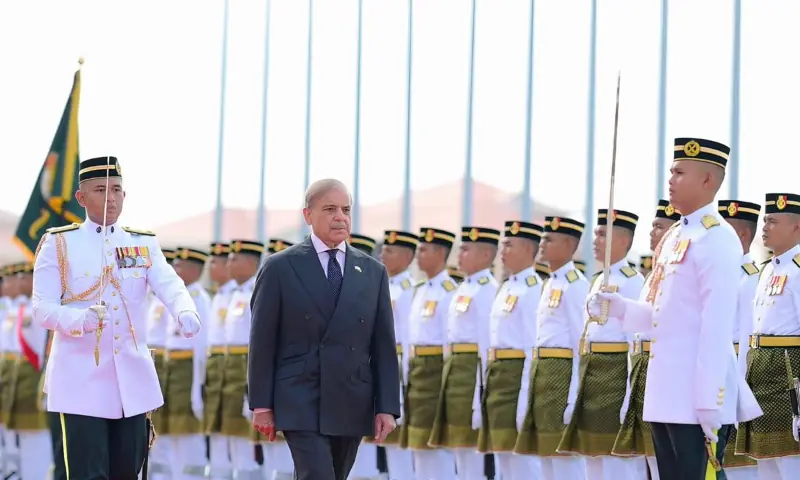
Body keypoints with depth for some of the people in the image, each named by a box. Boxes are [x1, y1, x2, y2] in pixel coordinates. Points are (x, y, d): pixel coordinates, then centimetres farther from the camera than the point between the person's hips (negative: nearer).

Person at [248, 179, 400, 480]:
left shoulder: (373, 272, 9)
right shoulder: (280, 268, 0)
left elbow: (384, 346, 7)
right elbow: (262, 342, -1)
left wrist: (387, 407, 0)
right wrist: (261, 405, -5)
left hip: (352, 407, 4)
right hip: (301, 404, -4)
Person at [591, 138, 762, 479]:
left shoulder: (717, 240, -12)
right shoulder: (673, 238, 16)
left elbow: (718, 325, -17)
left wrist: (710, 400, -21)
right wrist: (620, 308, 4)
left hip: (694, 395, -9)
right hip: (665, 393, 9)